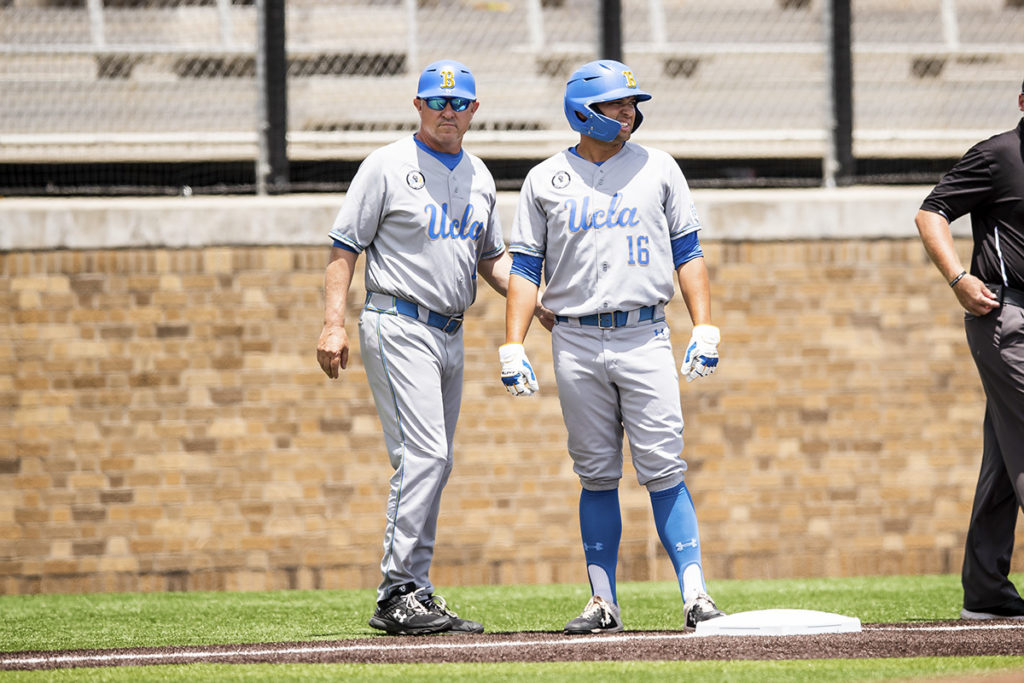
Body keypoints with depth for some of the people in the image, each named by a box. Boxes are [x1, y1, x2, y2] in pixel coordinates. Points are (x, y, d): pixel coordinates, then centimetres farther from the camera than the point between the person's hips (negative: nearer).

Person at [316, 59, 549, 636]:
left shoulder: (478, 176, 15)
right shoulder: (388, 166, -5)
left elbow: (491, 258, 24)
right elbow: (345, 248, -6)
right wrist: (334, 325, -16)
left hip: (451, 334, 7)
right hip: (399, 326, -7)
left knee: (433, 463, 8)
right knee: (424, 453, -17)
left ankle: (411, 596, 12)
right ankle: (401, 592, -18)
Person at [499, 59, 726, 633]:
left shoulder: (658, 169, 8)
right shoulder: (545, 180, 8)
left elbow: (688, 252, 8)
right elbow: (525, 267, 8)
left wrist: (705, 329, -2)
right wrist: (513, 349, -1)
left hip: (644, 337, -1)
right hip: (576, 343, 1)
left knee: (664, 471, -8)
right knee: (597, 476, 5)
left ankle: (695, 593, -10)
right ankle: (604, 602, 9)